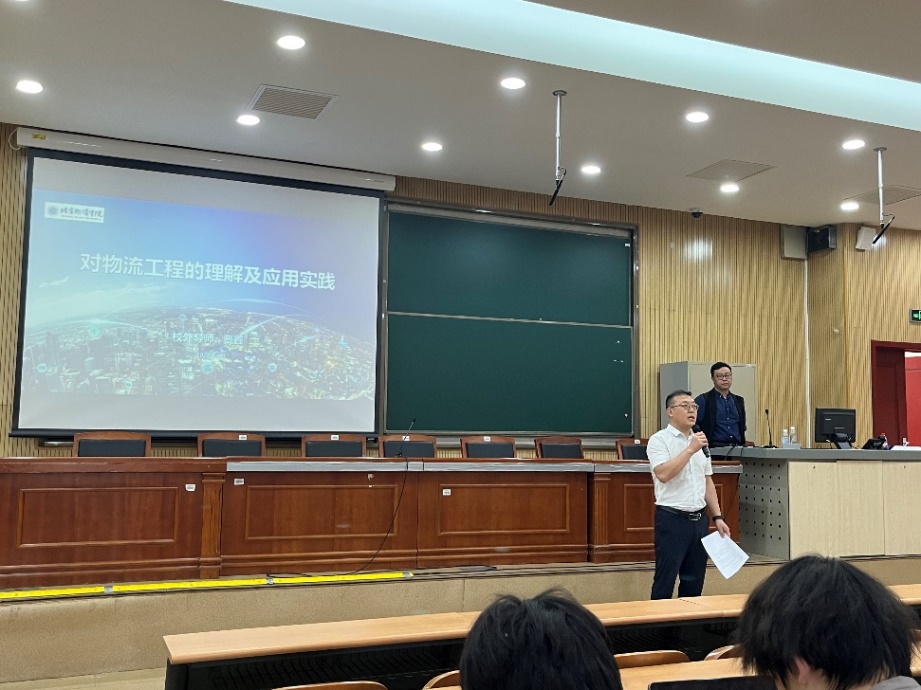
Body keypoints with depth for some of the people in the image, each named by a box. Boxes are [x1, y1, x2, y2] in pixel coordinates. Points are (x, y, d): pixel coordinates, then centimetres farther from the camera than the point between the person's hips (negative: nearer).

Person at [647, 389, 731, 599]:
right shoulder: (659, 440, -7)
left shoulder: (699, 441, 14)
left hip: (699, 519, 7)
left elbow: (708, 482, 17)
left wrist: (717, 517, 11)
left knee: (694, 582, 11)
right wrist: (690, 449, -20)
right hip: (672, 519, -7)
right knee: (665, 582, -2)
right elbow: (663, 474, -22)